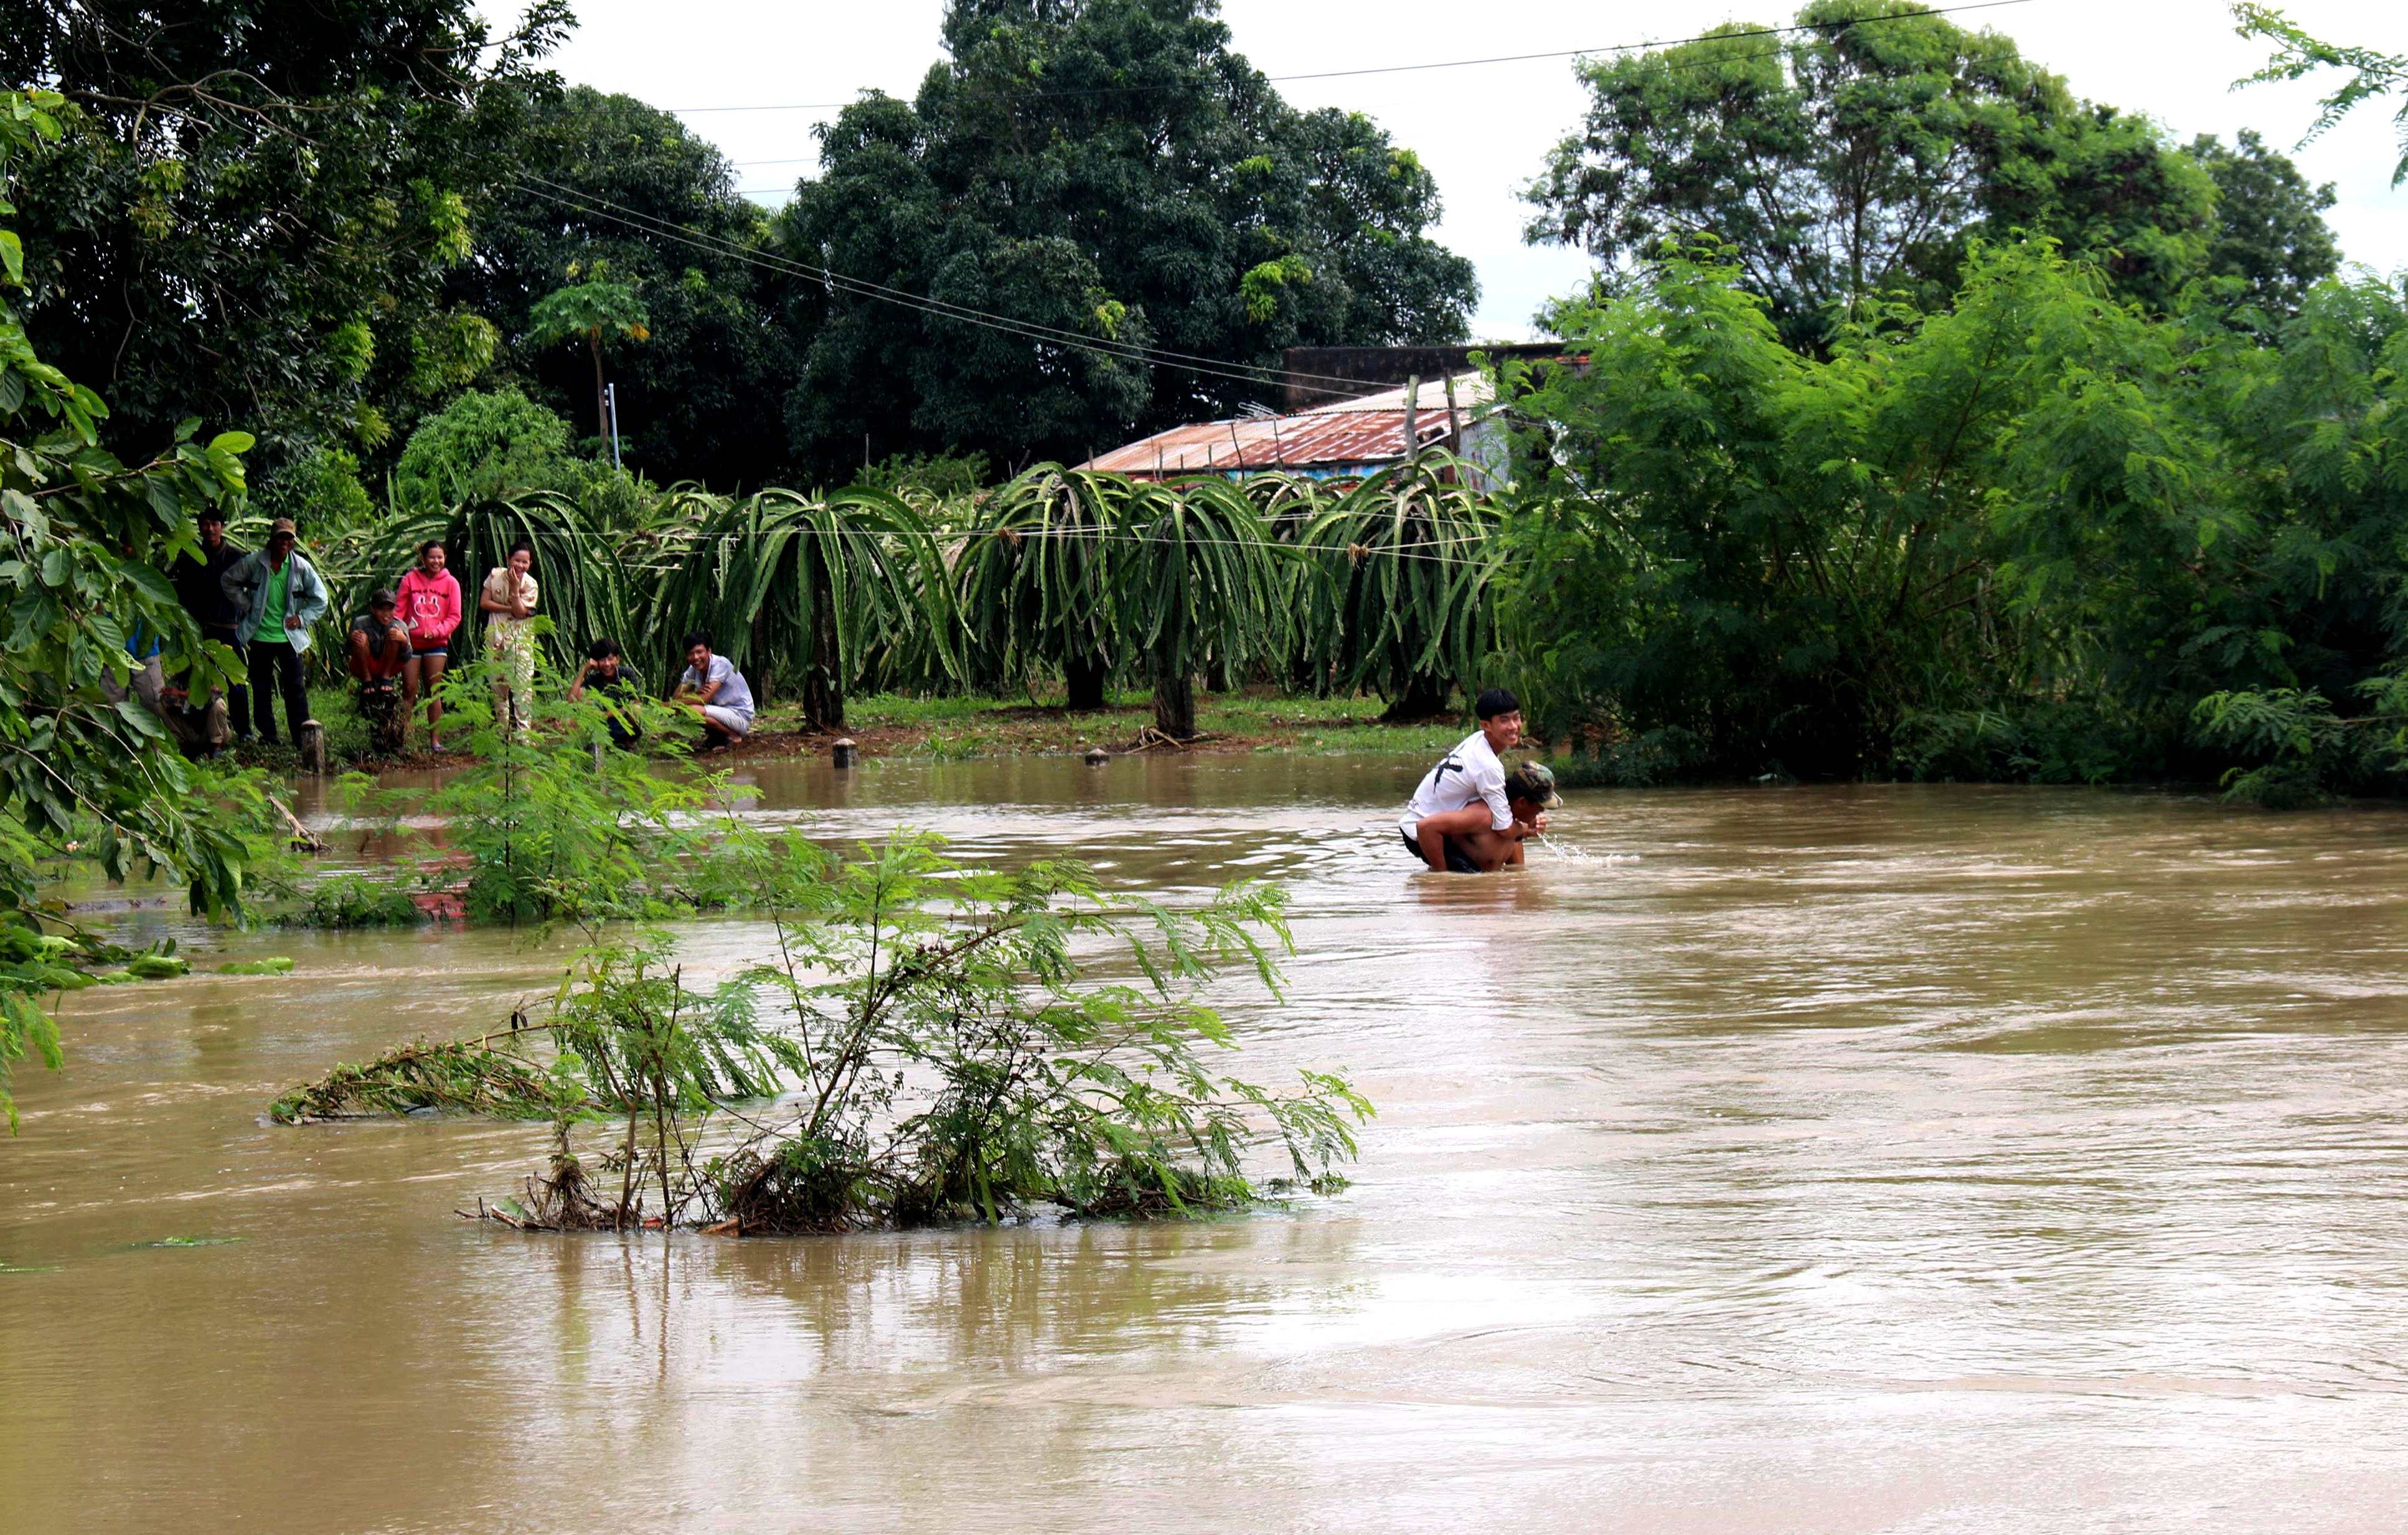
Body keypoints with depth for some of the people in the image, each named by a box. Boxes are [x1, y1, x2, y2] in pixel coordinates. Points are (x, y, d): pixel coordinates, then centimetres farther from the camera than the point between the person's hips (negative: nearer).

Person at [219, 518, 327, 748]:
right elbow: (228, 582, 9)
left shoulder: (301, 567, -2)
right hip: (260, 636, 0)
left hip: (289, 638, 0)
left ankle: (301, 737, 5)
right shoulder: (253, 563, -4)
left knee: (294, 688, 0)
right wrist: (247, 606, 2)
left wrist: (302, 618, -4)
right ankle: (267, 736, 14)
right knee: (261, 689, 5)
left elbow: (320, 599, 7)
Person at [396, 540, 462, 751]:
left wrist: (438, 631, -14)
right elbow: (399, 610, 3)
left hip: (437, 644, 0)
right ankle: (403, 735, 1)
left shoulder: (451, 583, 3)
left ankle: (435, 739, 6)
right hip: (411, 642, 0)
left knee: (433, 692, 3)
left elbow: (454, 616, 2)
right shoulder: (410, 580, 3)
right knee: (409, 690, 0)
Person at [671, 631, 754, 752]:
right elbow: (676, 697, -5)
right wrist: (696, 693, -26)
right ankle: (716, 738, 8)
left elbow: (706, 699, -27)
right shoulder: (693, 670, 2)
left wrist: (672, 704, -25)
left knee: (692, 710, -28)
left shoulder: (721, 664, -20)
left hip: (741, 717, -8)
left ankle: (733, 736, -9)